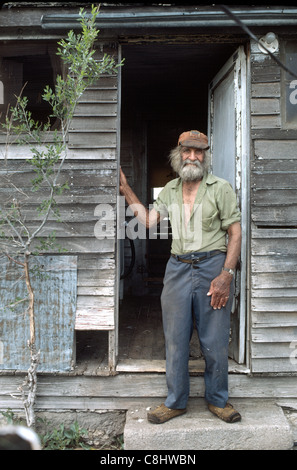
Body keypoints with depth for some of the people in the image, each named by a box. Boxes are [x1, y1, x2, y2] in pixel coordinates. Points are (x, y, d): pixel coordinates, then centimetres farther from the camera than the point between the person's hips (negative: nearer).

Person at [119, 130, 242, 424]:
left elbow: (235, 233, -4)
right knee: (175, 340, 9)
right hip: (178, 268, 4)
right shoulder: (170, 190, 13)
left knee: (214, 342, 5)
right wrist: (126, 190, 8)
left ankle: (217, 400, 26)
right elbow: (148, 220, 10)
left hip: (213, 267, -3)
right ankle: (176, 402, 25)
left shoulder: (220, 188, -1)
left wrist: (226, 275, -14)